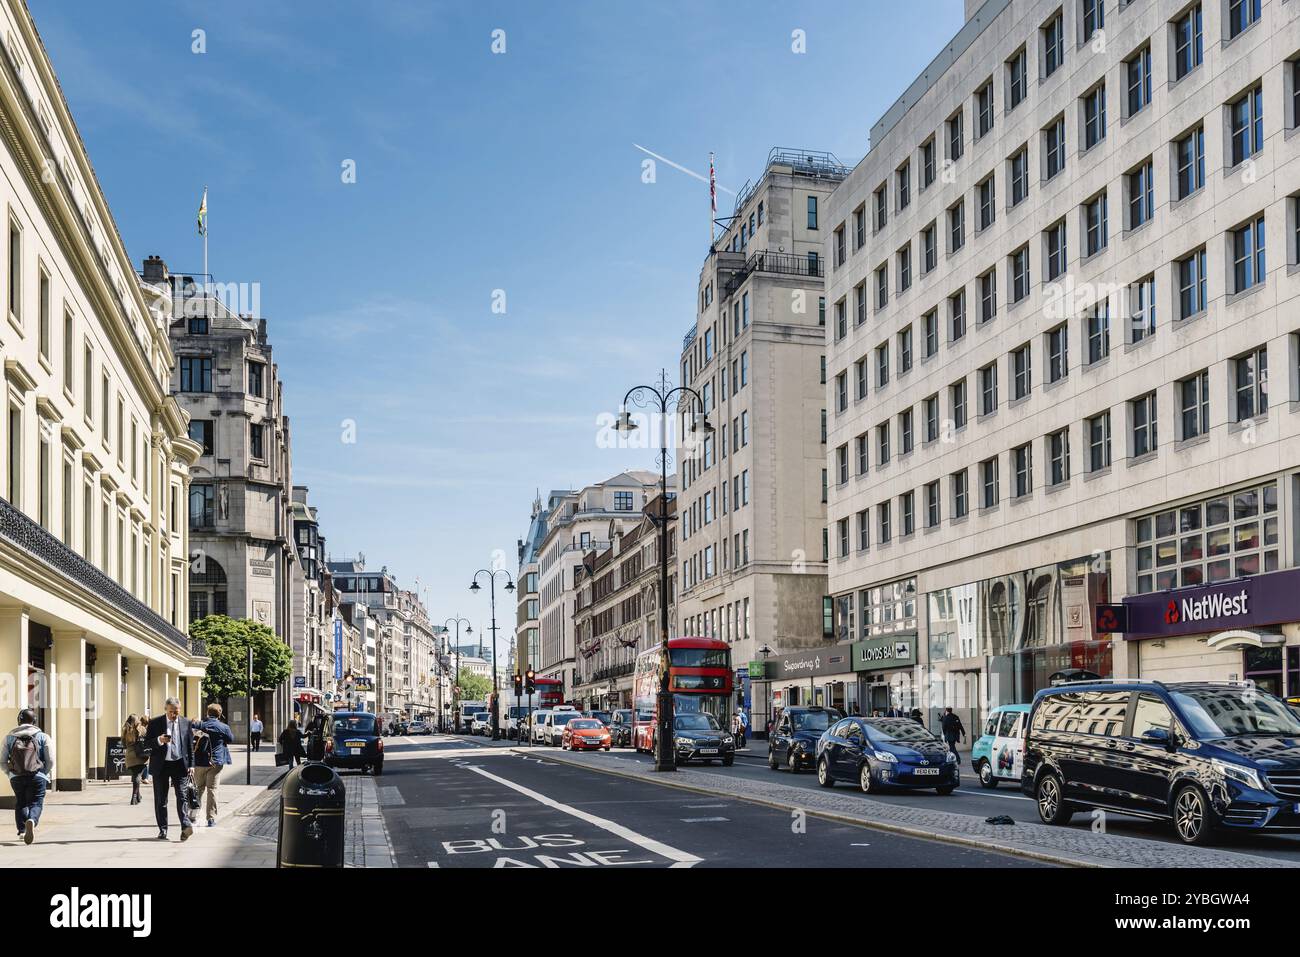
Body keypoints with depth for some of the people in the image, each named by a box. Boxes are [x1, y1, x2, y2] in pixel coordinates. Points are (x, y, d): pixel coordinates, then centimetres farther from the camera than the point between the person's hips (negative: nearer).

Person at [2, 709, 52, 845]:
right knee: (36, 803, 2)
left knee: (20, 803, 20)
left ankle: (22, 831, 14)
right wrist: (44, 774, 17)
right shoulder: (42, 737, 6)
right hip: (37, 777, -2)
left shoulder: (9, 737, 10)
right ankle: (32, 820, -28)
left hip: (16, 777, 2)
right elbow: (50, 762, 1)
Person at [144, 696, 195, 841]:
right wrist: (159, 741, -20)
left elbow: (190, 745, 11)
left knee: (182, 795, -12)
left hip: (179, 764, 0)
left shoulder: (186, 723, 6)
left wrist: (190, 765, 6)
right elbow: (146, 743, 0)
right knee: (160, 799, 5)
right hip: (161, 765, 0)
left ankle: (185, 826, -21)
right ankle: (162, 830, 12)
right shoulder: (155, 723, 1)